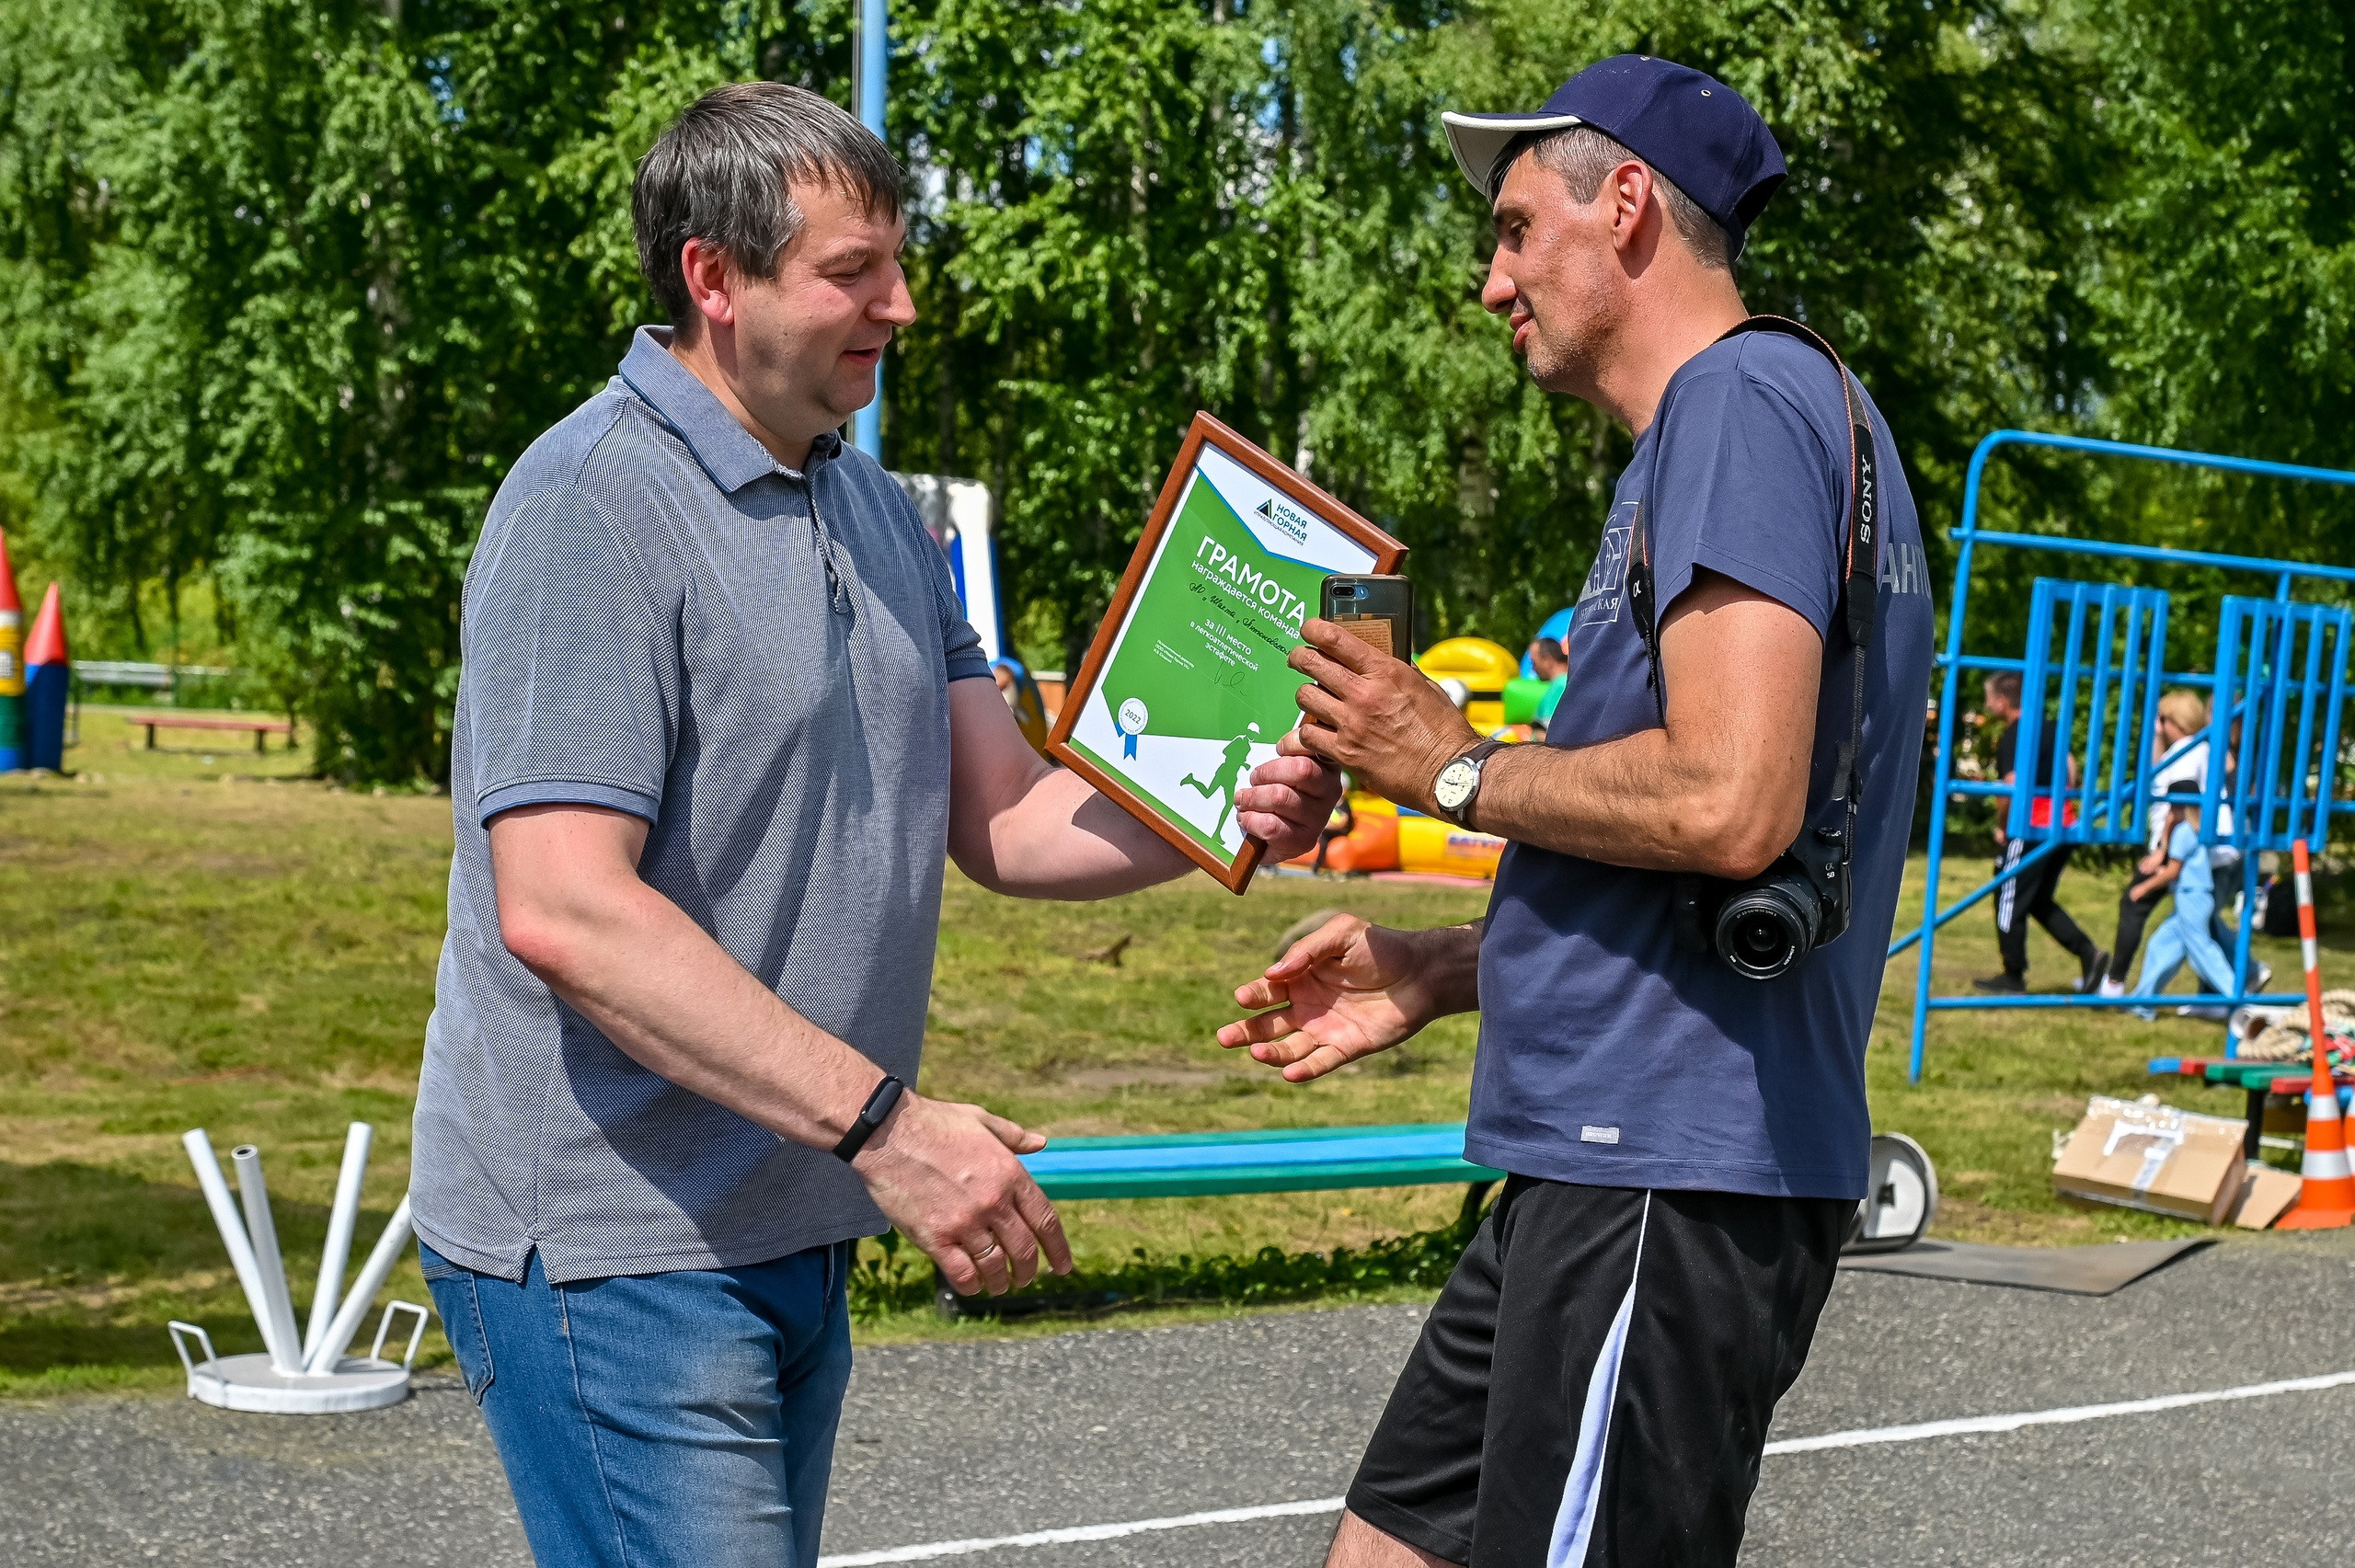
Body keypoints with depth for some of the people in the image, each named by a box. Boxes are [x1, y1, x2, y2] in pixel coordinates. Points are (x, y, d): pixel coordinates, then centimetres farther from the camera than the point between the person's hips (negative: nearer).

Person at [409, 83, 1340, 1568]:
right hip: (612, 1242, -9)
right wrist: (880, 1118, -28)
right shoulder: (592, 502, -16)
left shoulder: (879, 510, 14)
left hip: (796, 1227, 9)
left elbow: (1001, 814, 11)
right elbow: (563, 911, -25)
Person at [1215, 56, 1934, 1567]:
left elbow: (1730, 804, -23)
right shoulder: (1715, 426, 21)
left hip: (1673, 1174, -10)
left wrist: (1454, 767, -9)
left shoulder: (1746, 398, -11)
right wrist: (1434, 974, 16)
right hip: (1607, 1155, 10)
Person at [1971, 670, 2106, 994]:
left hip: (2030, 830, -9)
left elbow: (2014, 788, -22)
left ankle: (2013, 977, 9)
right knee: (2040, 901, 19)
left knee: (2010, 902, 3)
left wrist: (2001, 825, -8)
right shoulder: (2049, 727, 11)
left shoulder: (2012, 738, -14)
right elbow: (2070, 771, 16)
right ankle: (2089, 954, 5)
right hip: (2062, 823, 9)